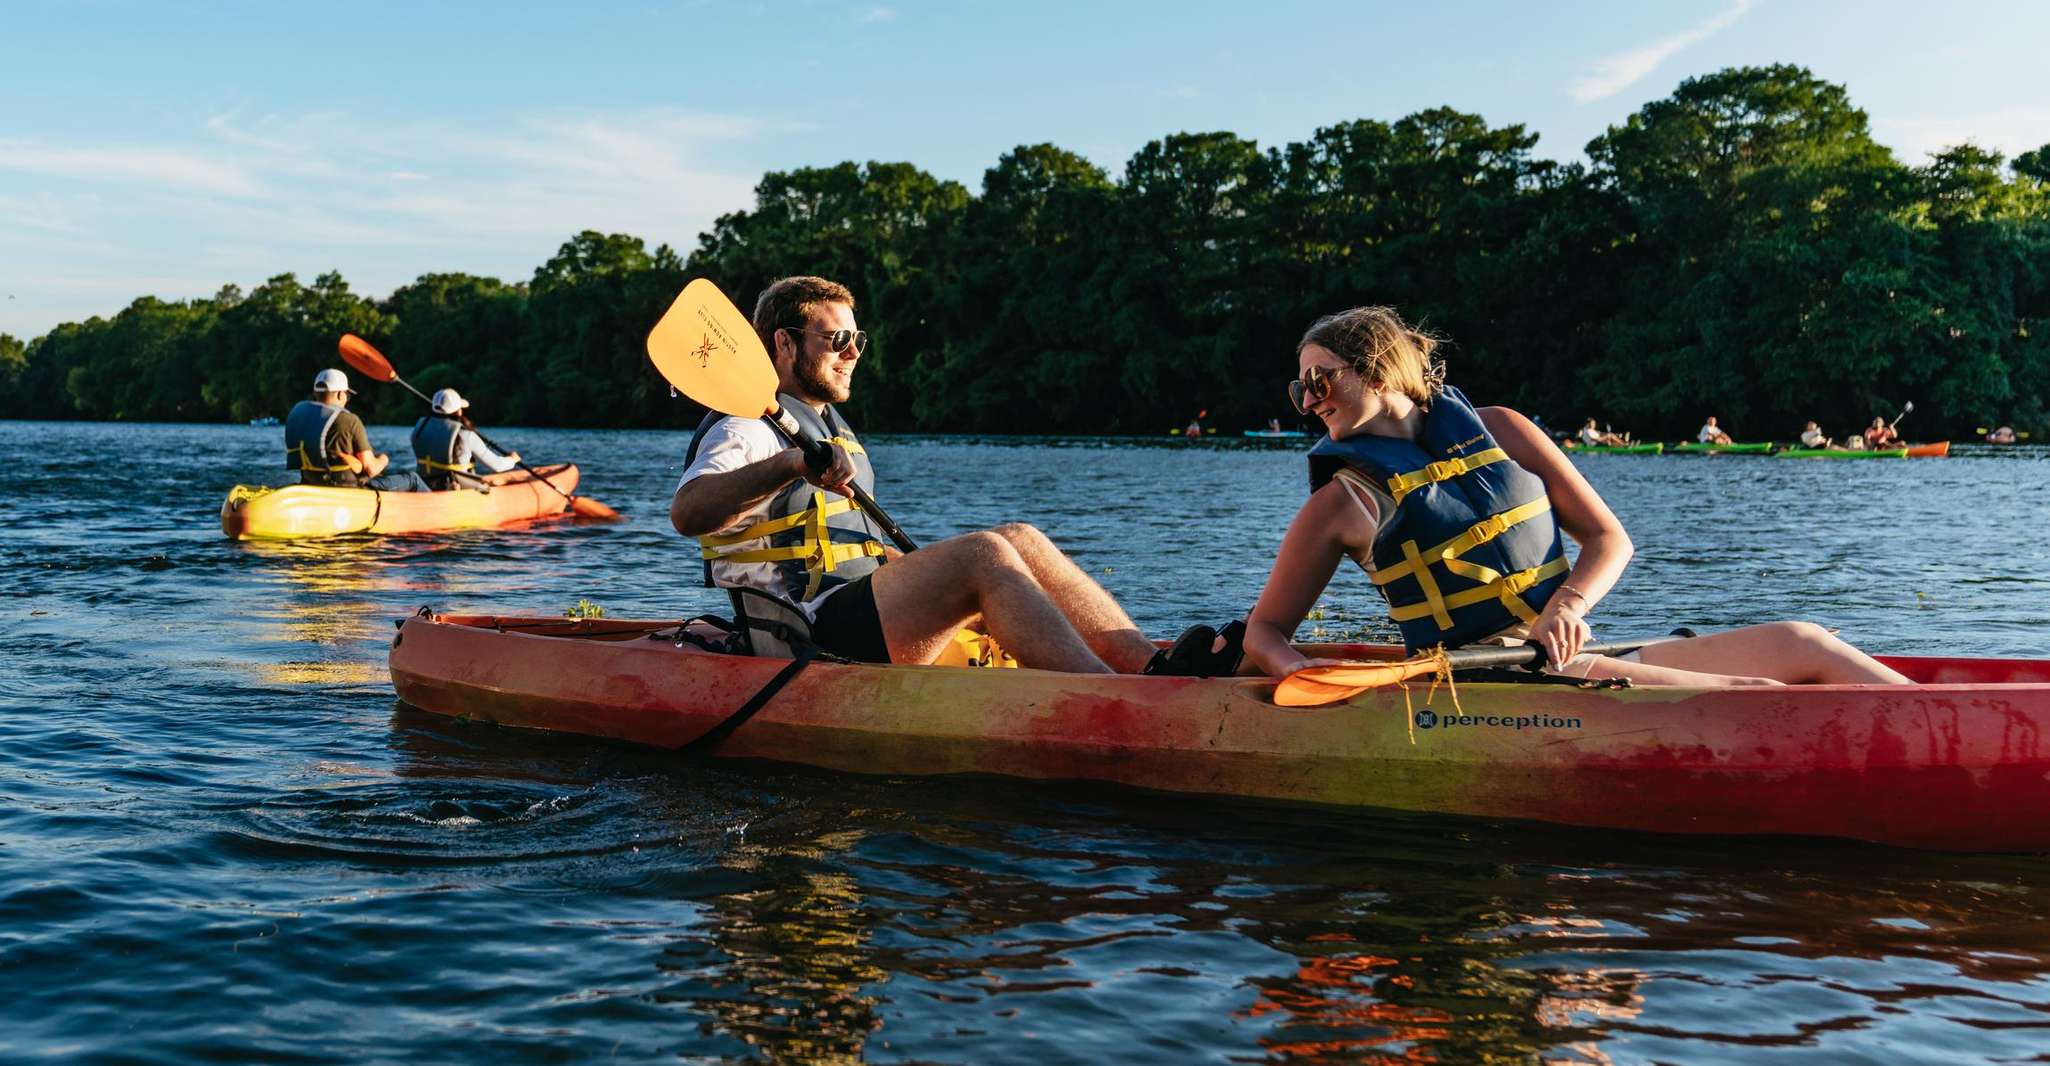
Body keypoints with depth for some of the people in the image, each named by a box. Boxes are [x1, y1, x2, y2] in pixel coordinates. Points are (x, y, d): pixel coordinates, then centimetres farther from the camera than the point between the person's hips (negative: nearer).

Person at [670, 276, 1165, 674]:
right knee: (983, 553, -25)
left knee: (1020, 539, -3)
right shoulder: (746, 431, -5)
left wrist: (931, 573, 24)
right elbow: (686, 514, -26)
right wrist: (790, 464, -37)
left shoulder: (833, 429, 26)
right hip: (809, 629, -9)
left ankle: (1151, 667, -17)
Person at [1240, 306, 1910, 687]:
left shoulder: (1496, 431, 12)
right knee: (1751, 698, -21)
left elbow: (1609, 537, 10)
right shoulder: (1343, 503, 2)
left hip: (1577, 654, 6)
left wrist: (1568, 606, -11)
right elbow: (1264, 630, 4)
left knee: (1799, 646, -9)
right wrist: (1298, 674, -19)